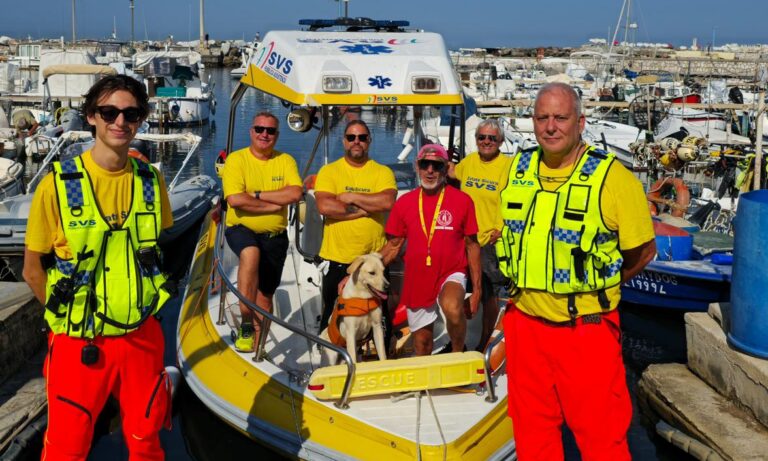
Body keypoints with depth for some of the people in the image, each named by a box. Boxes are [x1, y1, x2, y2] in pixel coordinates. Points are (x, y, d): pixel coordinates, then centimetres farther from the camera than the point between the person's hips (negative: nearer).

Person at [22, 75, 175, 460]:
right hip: (79, 344, -3)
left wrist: (140, 306, 10)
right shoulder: (59, 184, -12)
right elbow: (33, 269, -4)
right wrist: (69, 316, 1)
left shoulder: (151, 181, -1)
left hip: (142, 337, 3)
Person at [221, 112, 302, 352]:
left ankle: (257, 347, 23)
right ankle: (245, 324, -31)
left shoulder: (285, 160, 4)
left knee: (265, 296, 9)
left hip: (275, 236, 4)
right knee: (251, 253, -38)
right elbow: (235, 200, -19)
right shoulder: (236, 159, -5)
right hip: (241, 229, -4)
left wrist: (257, 194, -17)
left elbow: (295, 193, -13)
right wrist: (274, 205, -14)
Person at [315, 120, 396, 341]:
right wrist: (365, 209, -11)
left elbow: (388, 202, -15)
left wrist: (350, 197, -12)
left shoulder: (383, 172, 4)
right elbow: (324, 206, -13)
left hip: (375, 258, 0)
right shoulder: (329, 171, 3)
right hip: (337, 258, 0)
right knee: (333, 316, 11)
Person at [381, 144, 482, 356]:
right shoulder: (404, 202, 2)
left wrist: (477, 287, -1)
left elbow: (472, 245, 2)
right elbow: (393, 245, 9)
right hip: (416, 280, 3)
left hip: (451, 274, -3)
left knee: (452, 308, -35)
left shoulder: (462, 200, -4)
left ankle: (458, 353, -6)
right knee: (421, 342, 13)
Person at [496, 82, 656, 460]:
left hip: (586, 329, -4)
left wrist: (592, 287, 2)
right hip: (524, 322, 5)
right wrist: (527, 286, 10)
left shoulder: (611, 177, -12)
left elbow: (642, 251, -3)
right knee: (531, 429, 17)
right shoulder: (518, 170, 3)